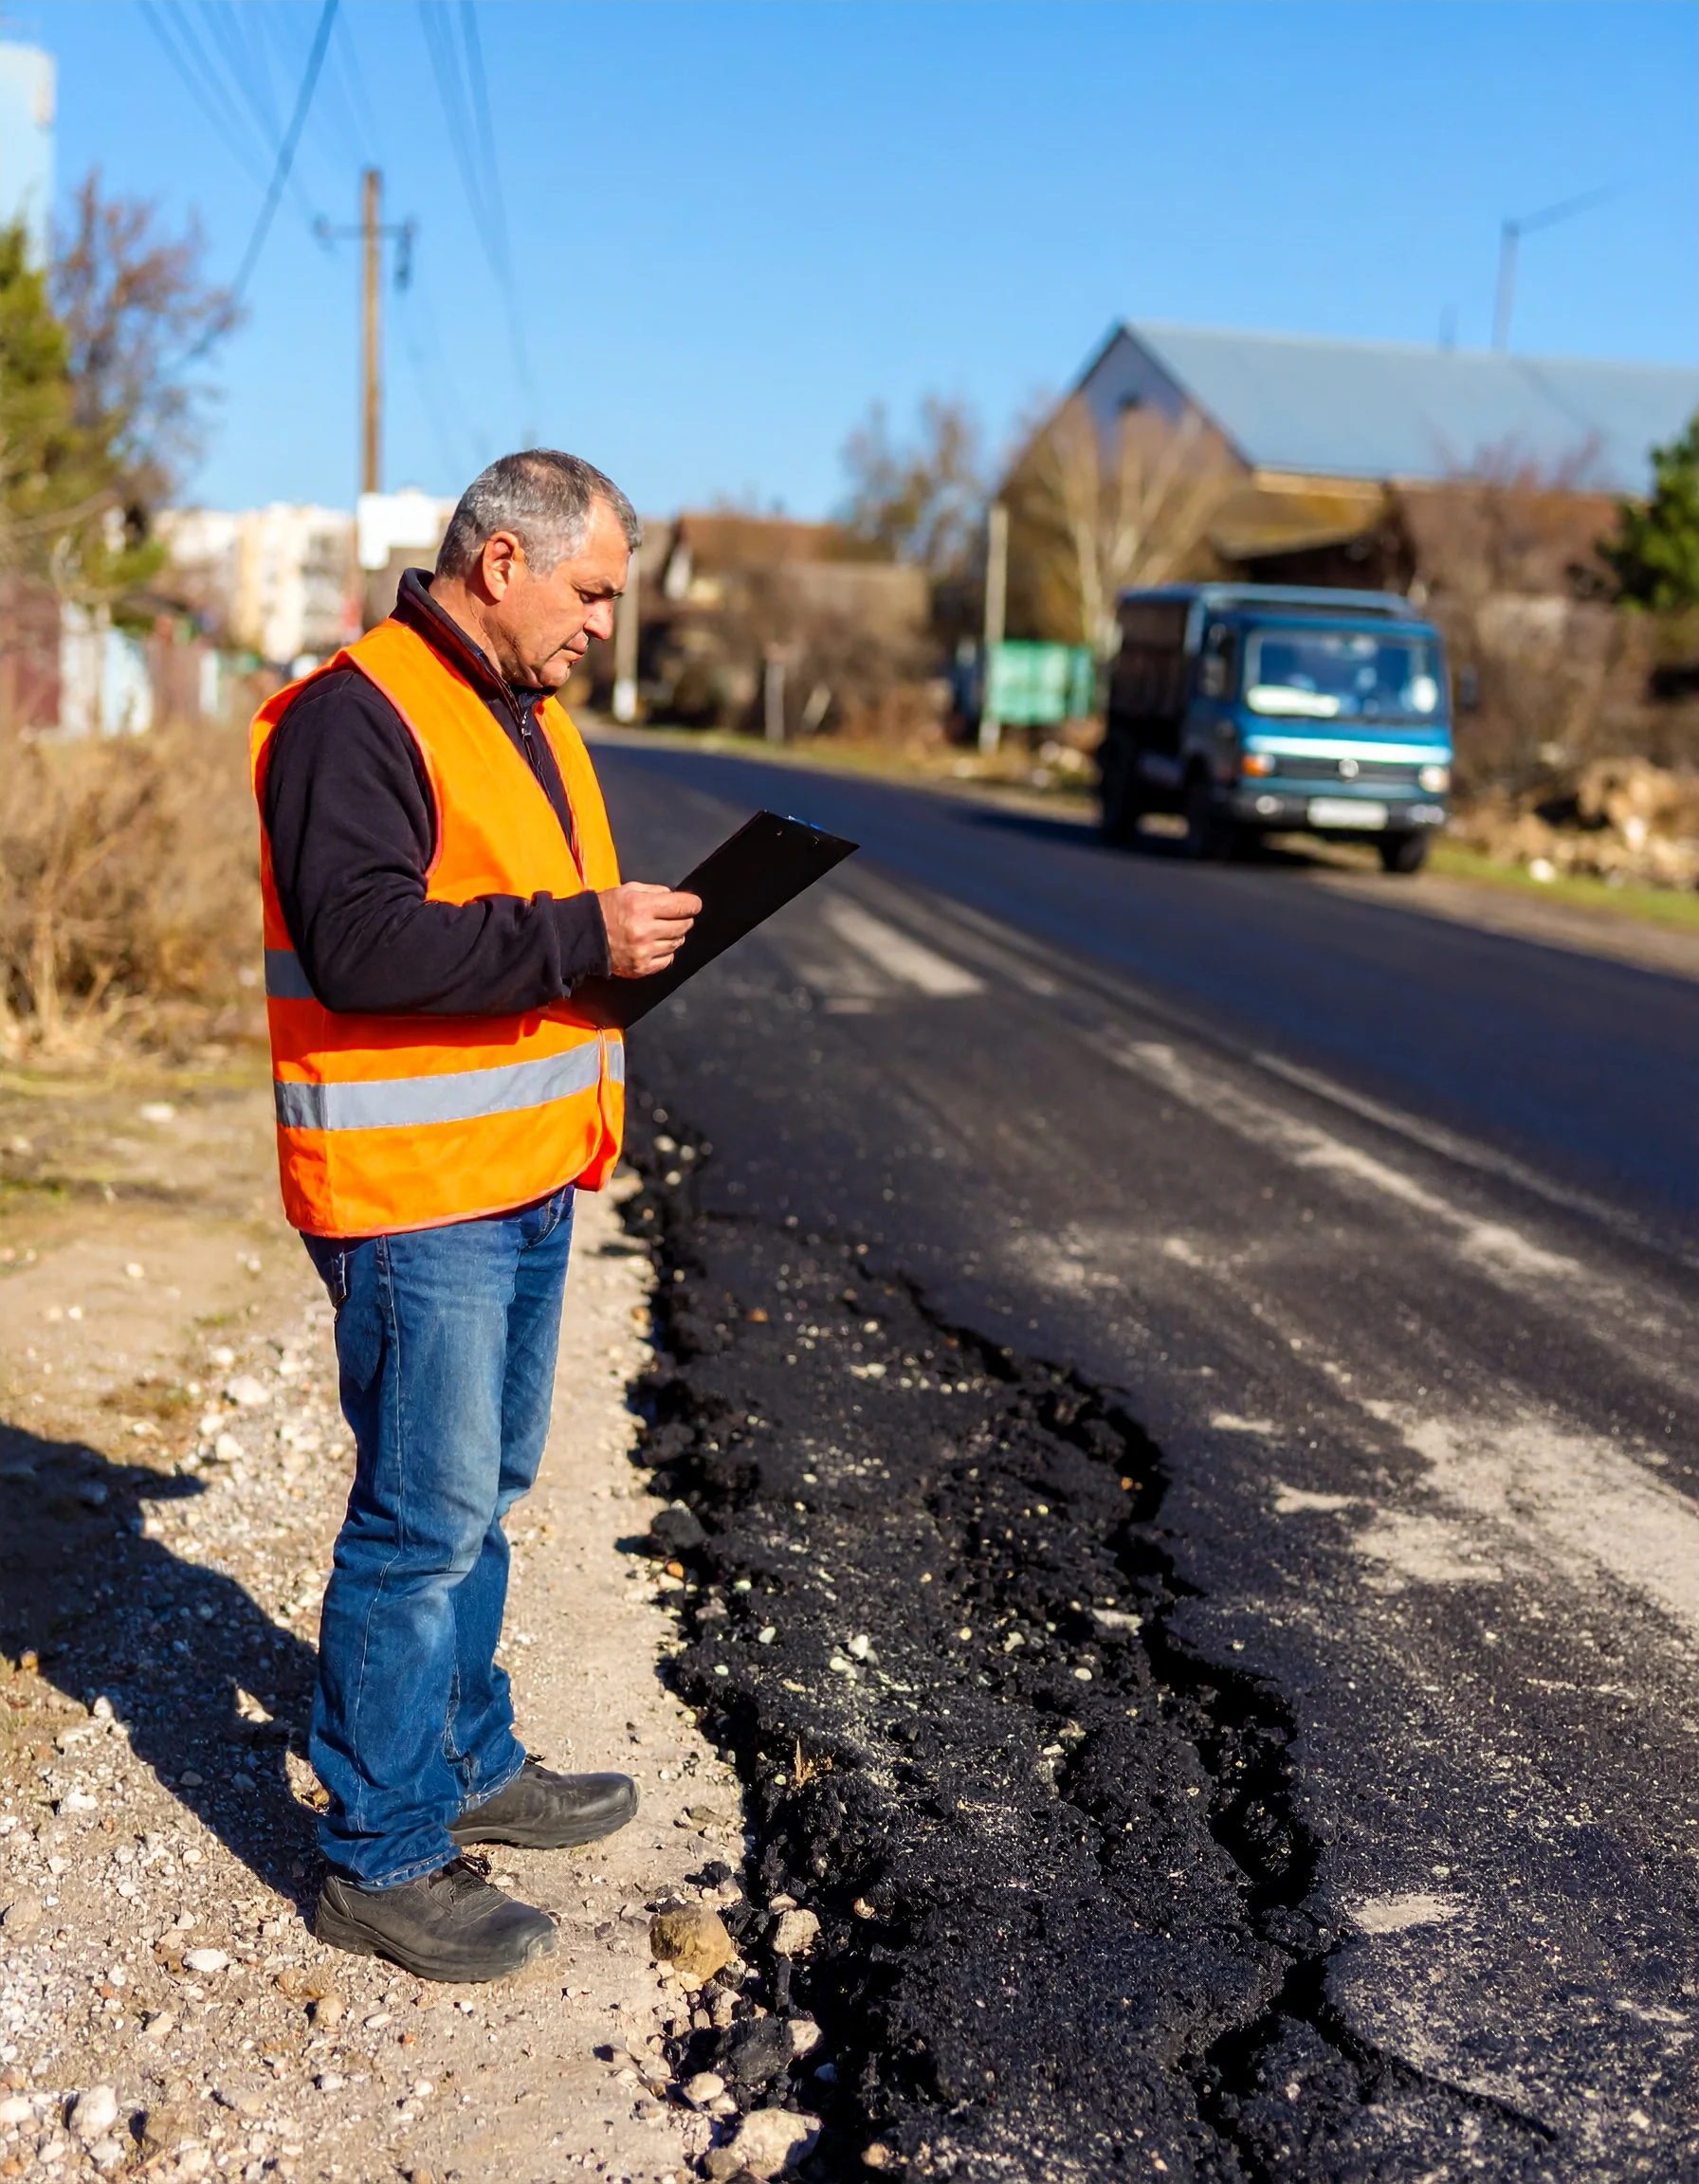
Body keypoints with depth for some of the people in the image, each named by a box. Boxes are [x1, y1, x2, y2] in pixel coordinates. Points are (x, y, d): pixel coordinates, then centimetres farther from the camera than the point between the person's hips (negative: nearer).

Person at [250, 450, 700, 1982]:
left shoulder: (527, 716, 16)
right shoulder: (357, 717, -15)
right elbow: (359, 940, -26)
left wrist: (630, 926, 7)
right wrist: (580, 938, -24)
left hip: (525, 1180, 10)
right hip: (412, 1193, -10)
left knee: (483, 1494, 19)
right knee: (425, 1521, -4)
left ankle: (470, 1764, 35)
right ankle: (384, 1860, 9)